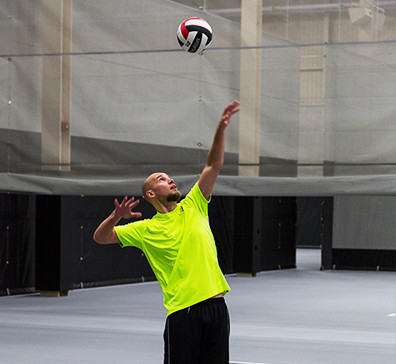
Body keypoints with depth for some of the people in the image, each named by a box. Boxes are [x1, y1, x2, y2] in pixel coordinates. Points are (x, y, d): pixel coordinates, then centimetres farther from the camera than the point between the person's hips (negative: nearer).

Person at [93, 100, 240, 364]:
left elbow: (214, 166, 8)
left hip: (215, 305, 4)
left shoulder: (193, 208, 13)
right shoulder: (146, 229, 6)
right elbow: (101, 238, 7)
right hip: (183, 310, -3)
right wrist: (116, 217, -13)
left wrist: (222, 128, -3)